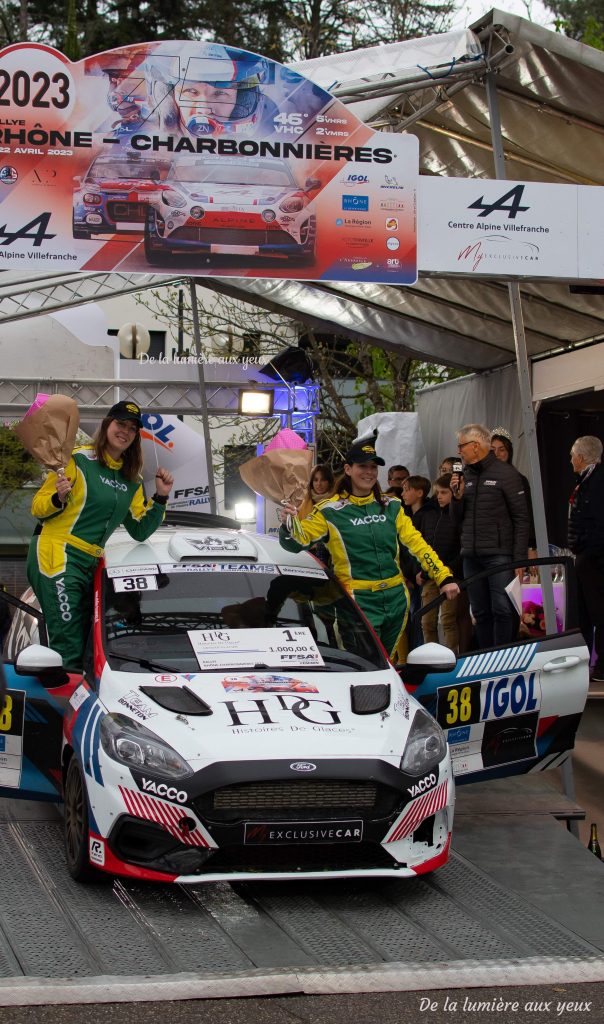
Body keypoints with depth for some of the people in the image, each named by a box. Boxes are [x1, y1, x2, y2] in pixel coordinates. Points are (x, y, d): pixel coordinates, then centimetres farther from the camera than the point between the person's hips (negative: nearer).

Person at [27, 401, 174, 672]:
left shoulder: (131, 481, 17)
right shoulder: (79, 460, -4)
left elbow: (140, 531, 15)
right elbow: (37, 508, -3)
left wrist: (160, 497, 4)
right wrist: (59, 498, -24)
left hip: (89, 565, 8)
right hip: (56, 556, -8)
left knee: (85, 648, 7)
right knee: (68, 650, -15)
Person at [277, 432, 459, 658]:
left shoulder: (391, 506, 9)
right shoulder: (331, 511, -3)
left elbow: (416, 543, 7)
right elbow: (297, 541, -10)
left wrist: (444, 577, -2)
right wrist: (288, 525, -33)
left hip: (396, 599, 5)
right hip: (360, 603, -5)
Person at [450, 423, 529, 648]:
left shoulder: (506, 473, -3)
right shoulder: (465, 477, 14)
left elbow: (521, 518, -6)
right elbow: (457, 519, 18)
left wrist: (520, 558, -11)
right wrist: (457, 496, -1)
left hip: (499, 554, -6)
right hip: (471, 557, 6)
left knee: (503, 610, -10)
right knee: (480, 613, 8)